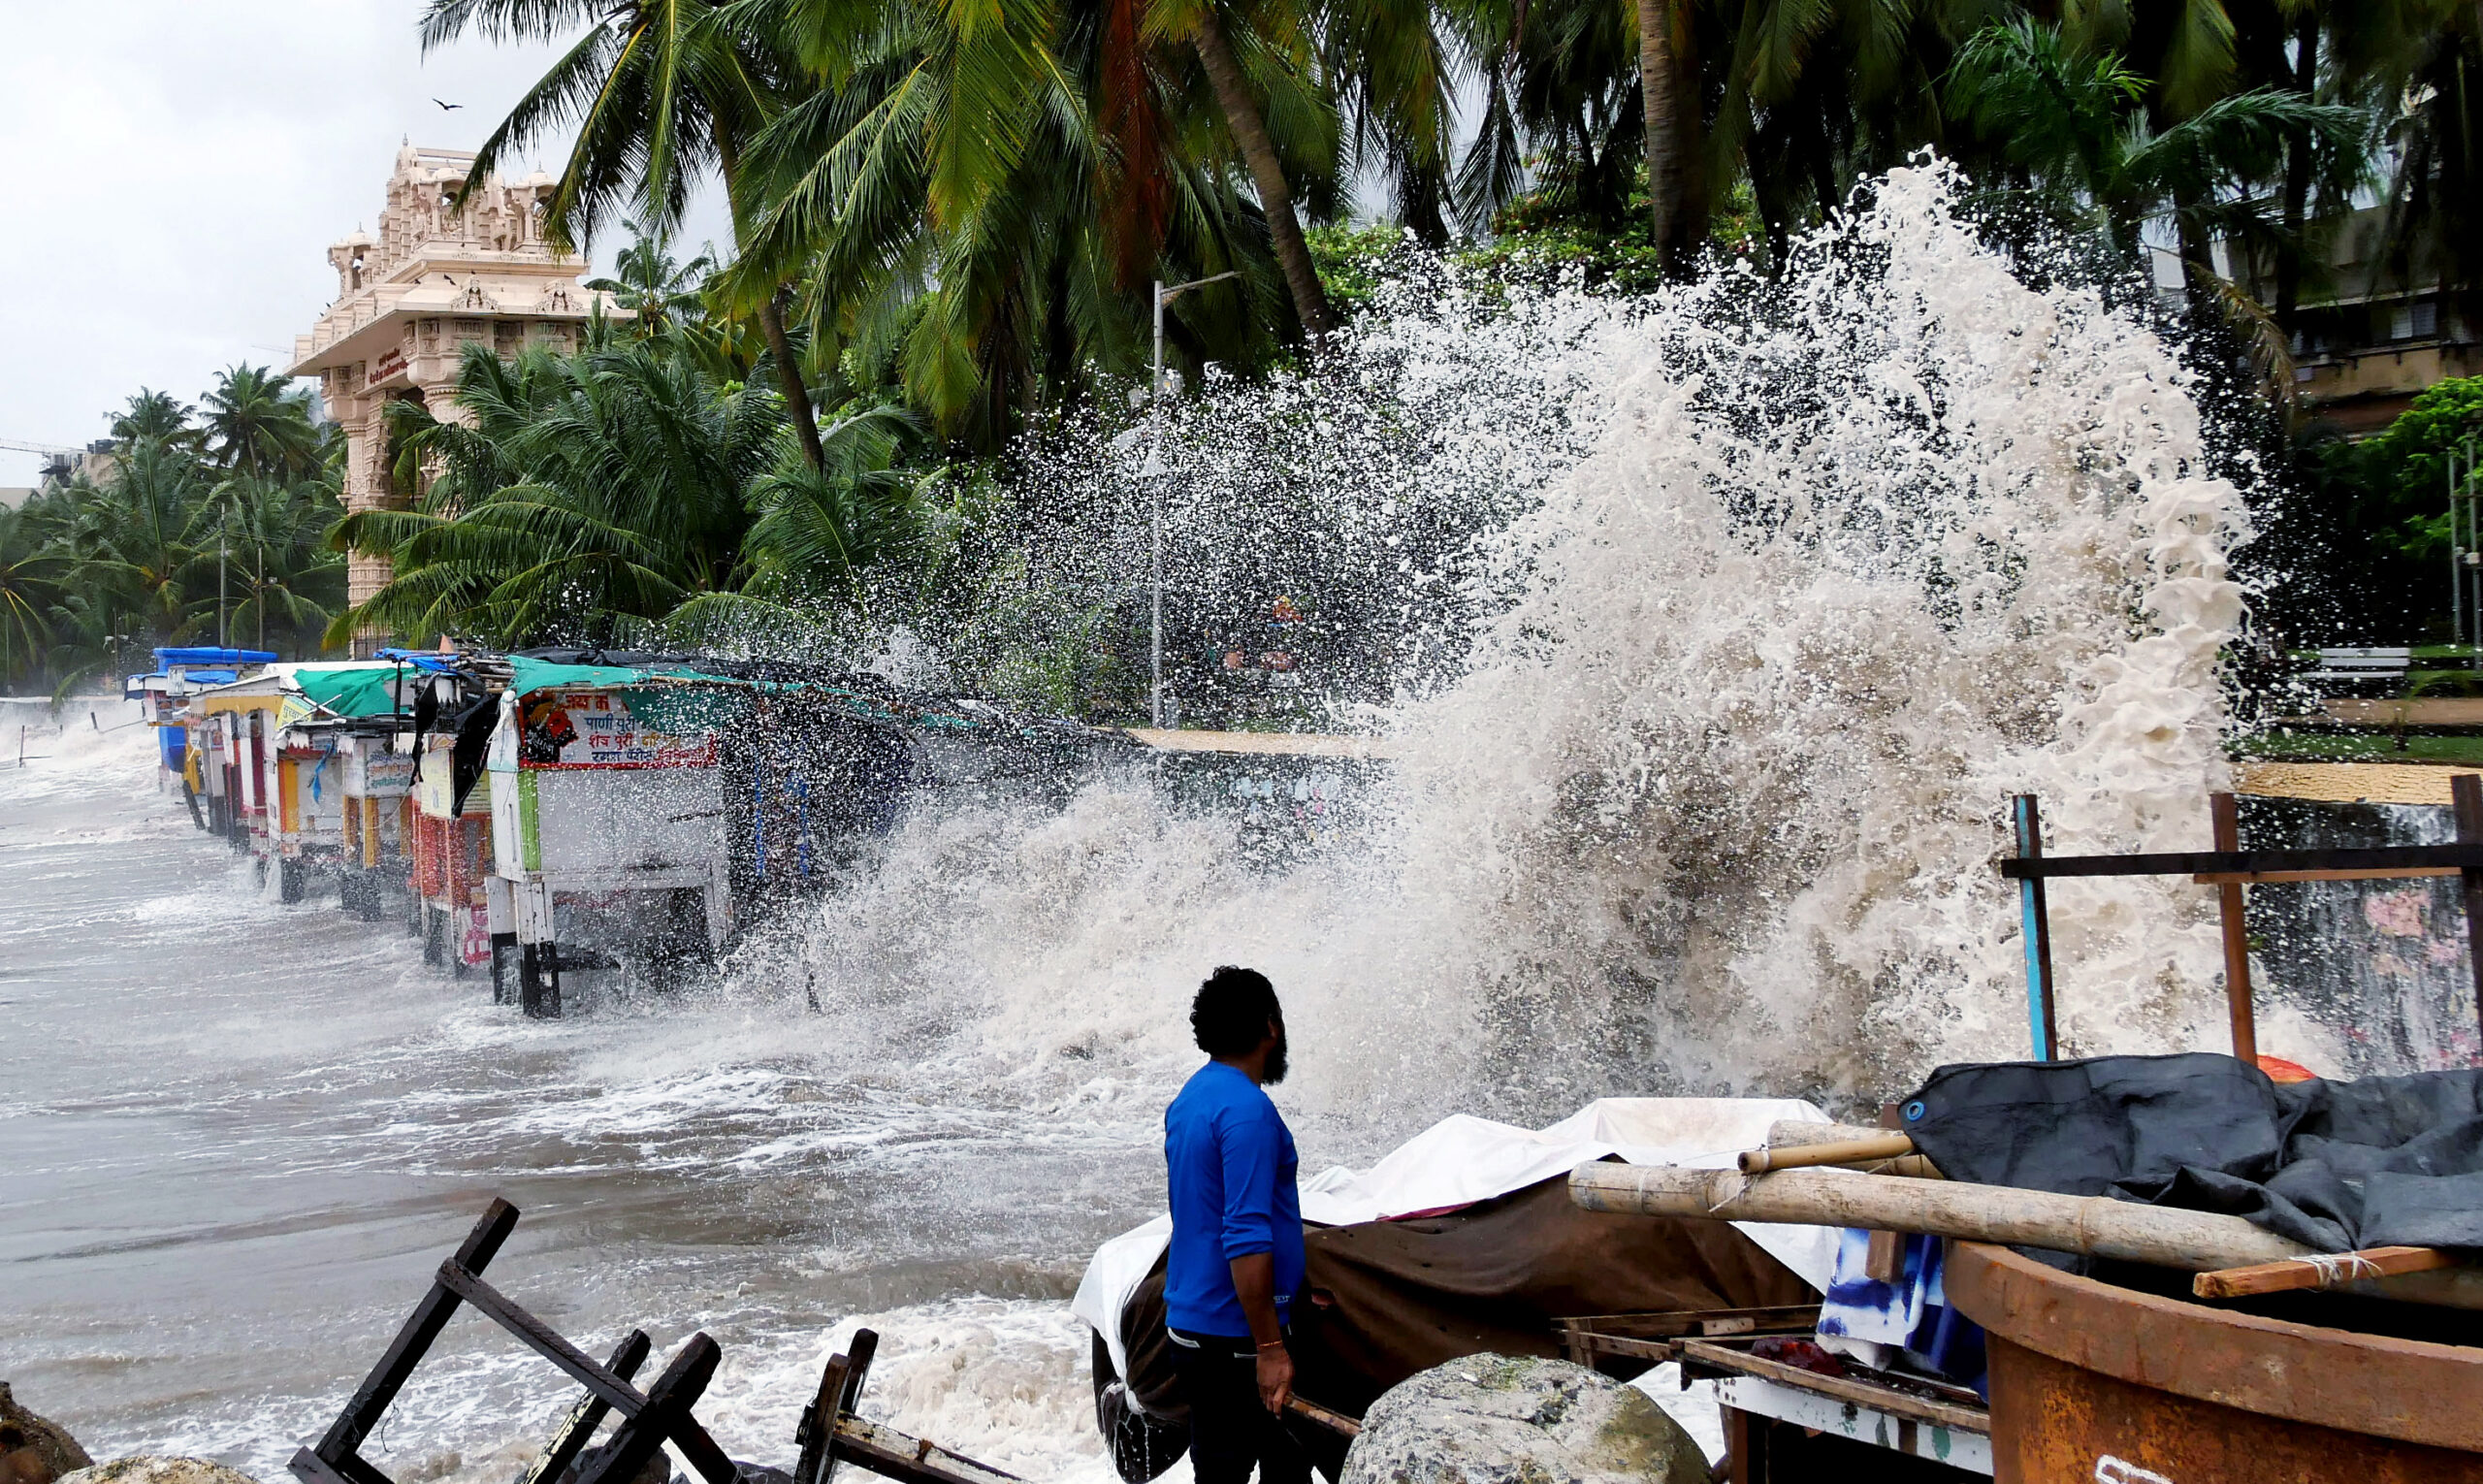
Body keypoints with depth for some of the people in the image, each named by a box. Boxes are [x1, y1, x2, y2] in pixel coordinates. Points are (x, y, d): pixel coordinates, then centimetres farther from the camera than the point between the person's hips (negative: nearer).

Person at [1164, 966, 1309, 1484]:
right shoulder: (1248, 1110, -19)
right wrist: (1269, 1347, -23)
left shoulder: (1190, 1098, 12)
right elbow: (1245, 1239, -25)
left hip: (1190, 1320, 10)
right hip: (1232, 1336, -10)